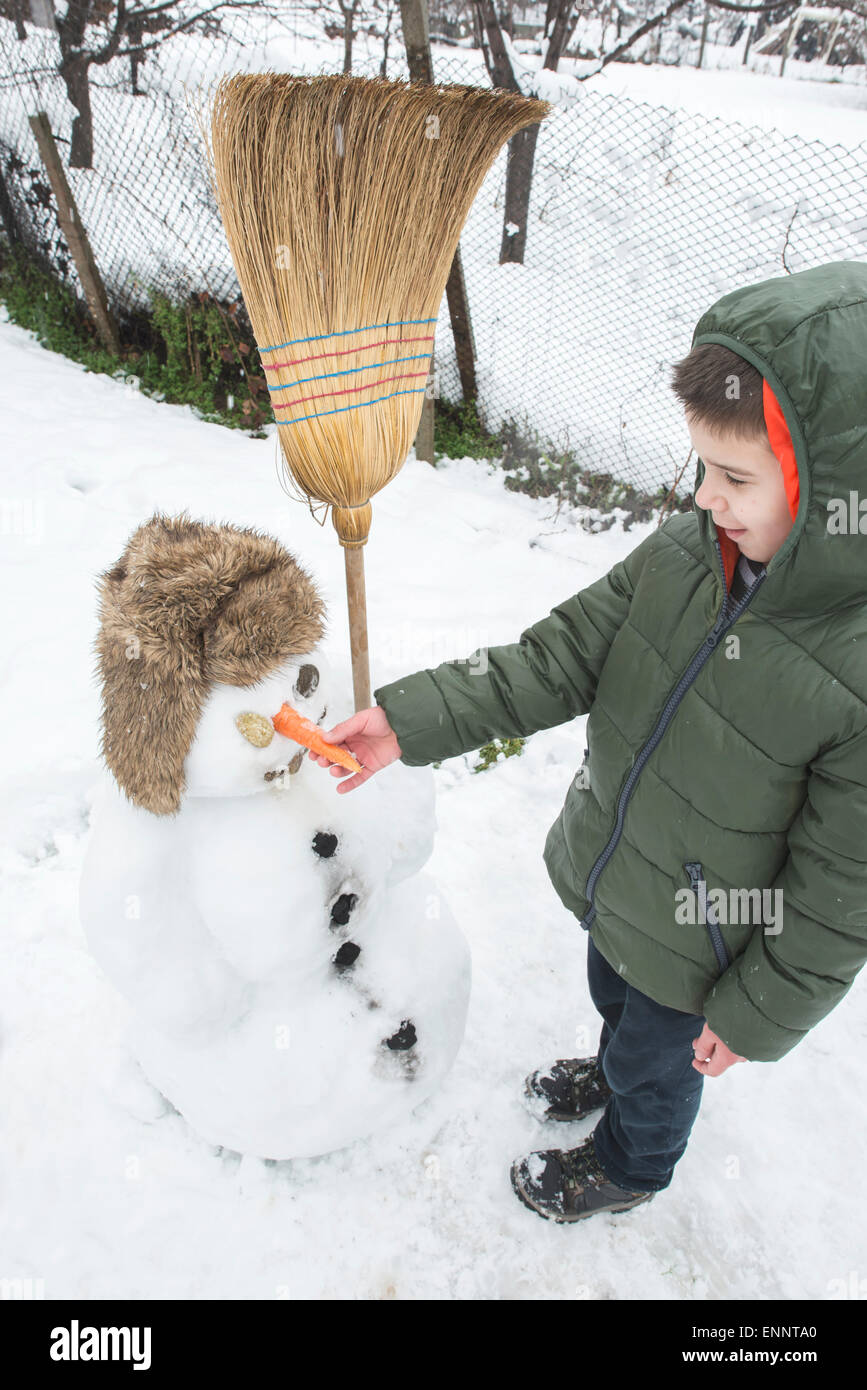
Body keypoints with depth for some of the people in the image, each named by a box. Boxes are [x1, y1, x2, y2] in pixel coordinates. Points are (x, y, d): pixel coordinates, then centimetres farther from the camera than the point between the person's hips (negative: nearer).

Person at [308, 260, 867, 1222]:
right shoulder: (685, 551, -18)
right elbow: (555, 661, -13)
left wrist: (759, 1014, -12)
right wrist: (409, 720, -20)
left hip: (700, 945, -5)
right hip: (609, 876, 5)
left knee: (657, 1064, 26)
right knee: (614, 996, 35)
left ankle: (628, 1167, 60)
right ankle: (614, 1073, 70)